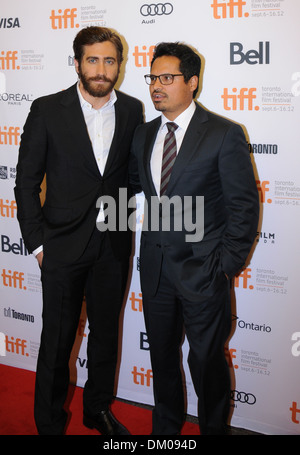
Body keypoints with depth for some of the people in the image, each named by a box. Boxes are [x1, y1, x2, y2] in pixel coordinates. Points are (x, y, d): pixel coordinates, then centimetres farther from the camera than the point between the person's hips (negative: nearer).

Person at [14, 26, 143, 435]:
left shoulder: (132, 110, 2)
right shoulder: (47, 110, -6)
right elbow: (26, 182, -4)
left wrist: (126, 224, 5)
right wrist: (37, 243, -6)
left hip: (114, 246, 3)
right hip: (64, 246, -3)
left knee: (106, 334, 17)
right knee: (57, 340, 7)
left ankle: (99, 409, 38)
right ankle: (49, 422, 28)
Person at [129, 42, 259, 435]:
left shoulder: (225, 134, -9)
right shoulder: (143, 135, 8)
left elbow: (244, 204, -9)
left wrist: (228, 263, -11)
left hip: (202, 270, -5)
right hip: (155, 267, 5)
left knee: (207, 362, 6)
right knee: (162, 357, 18)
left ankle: (213, 428, 30)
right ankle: (166, 428, 38)